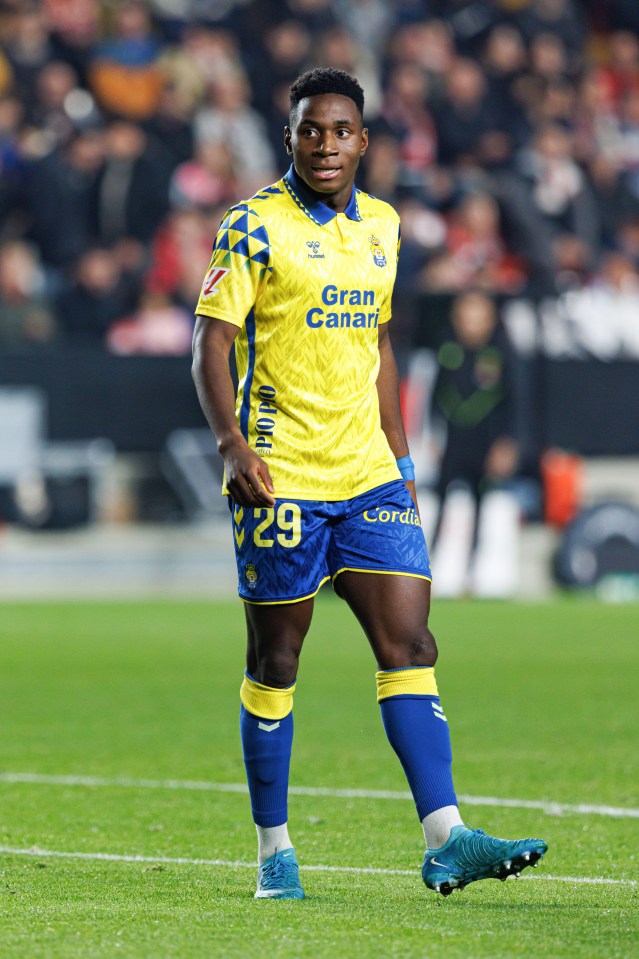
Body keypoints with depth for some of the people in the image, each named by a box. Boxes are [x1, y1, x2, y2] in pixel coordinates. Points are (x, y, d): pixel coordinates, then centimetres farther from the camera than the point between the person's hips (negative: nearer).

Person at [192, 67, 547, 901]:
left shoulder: (382, 228, 12)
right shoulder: (254, 227, -5)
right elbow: (212, 342, -8)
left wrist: (400, 461, 18)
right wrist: (233, 444, -22)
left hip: (369, 478, 5)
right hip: (279, 480, -5)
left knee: (411, 646, -5)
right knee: (275, 664, 3)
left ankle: (446, 839, -10)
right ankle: (273, 851, 12)